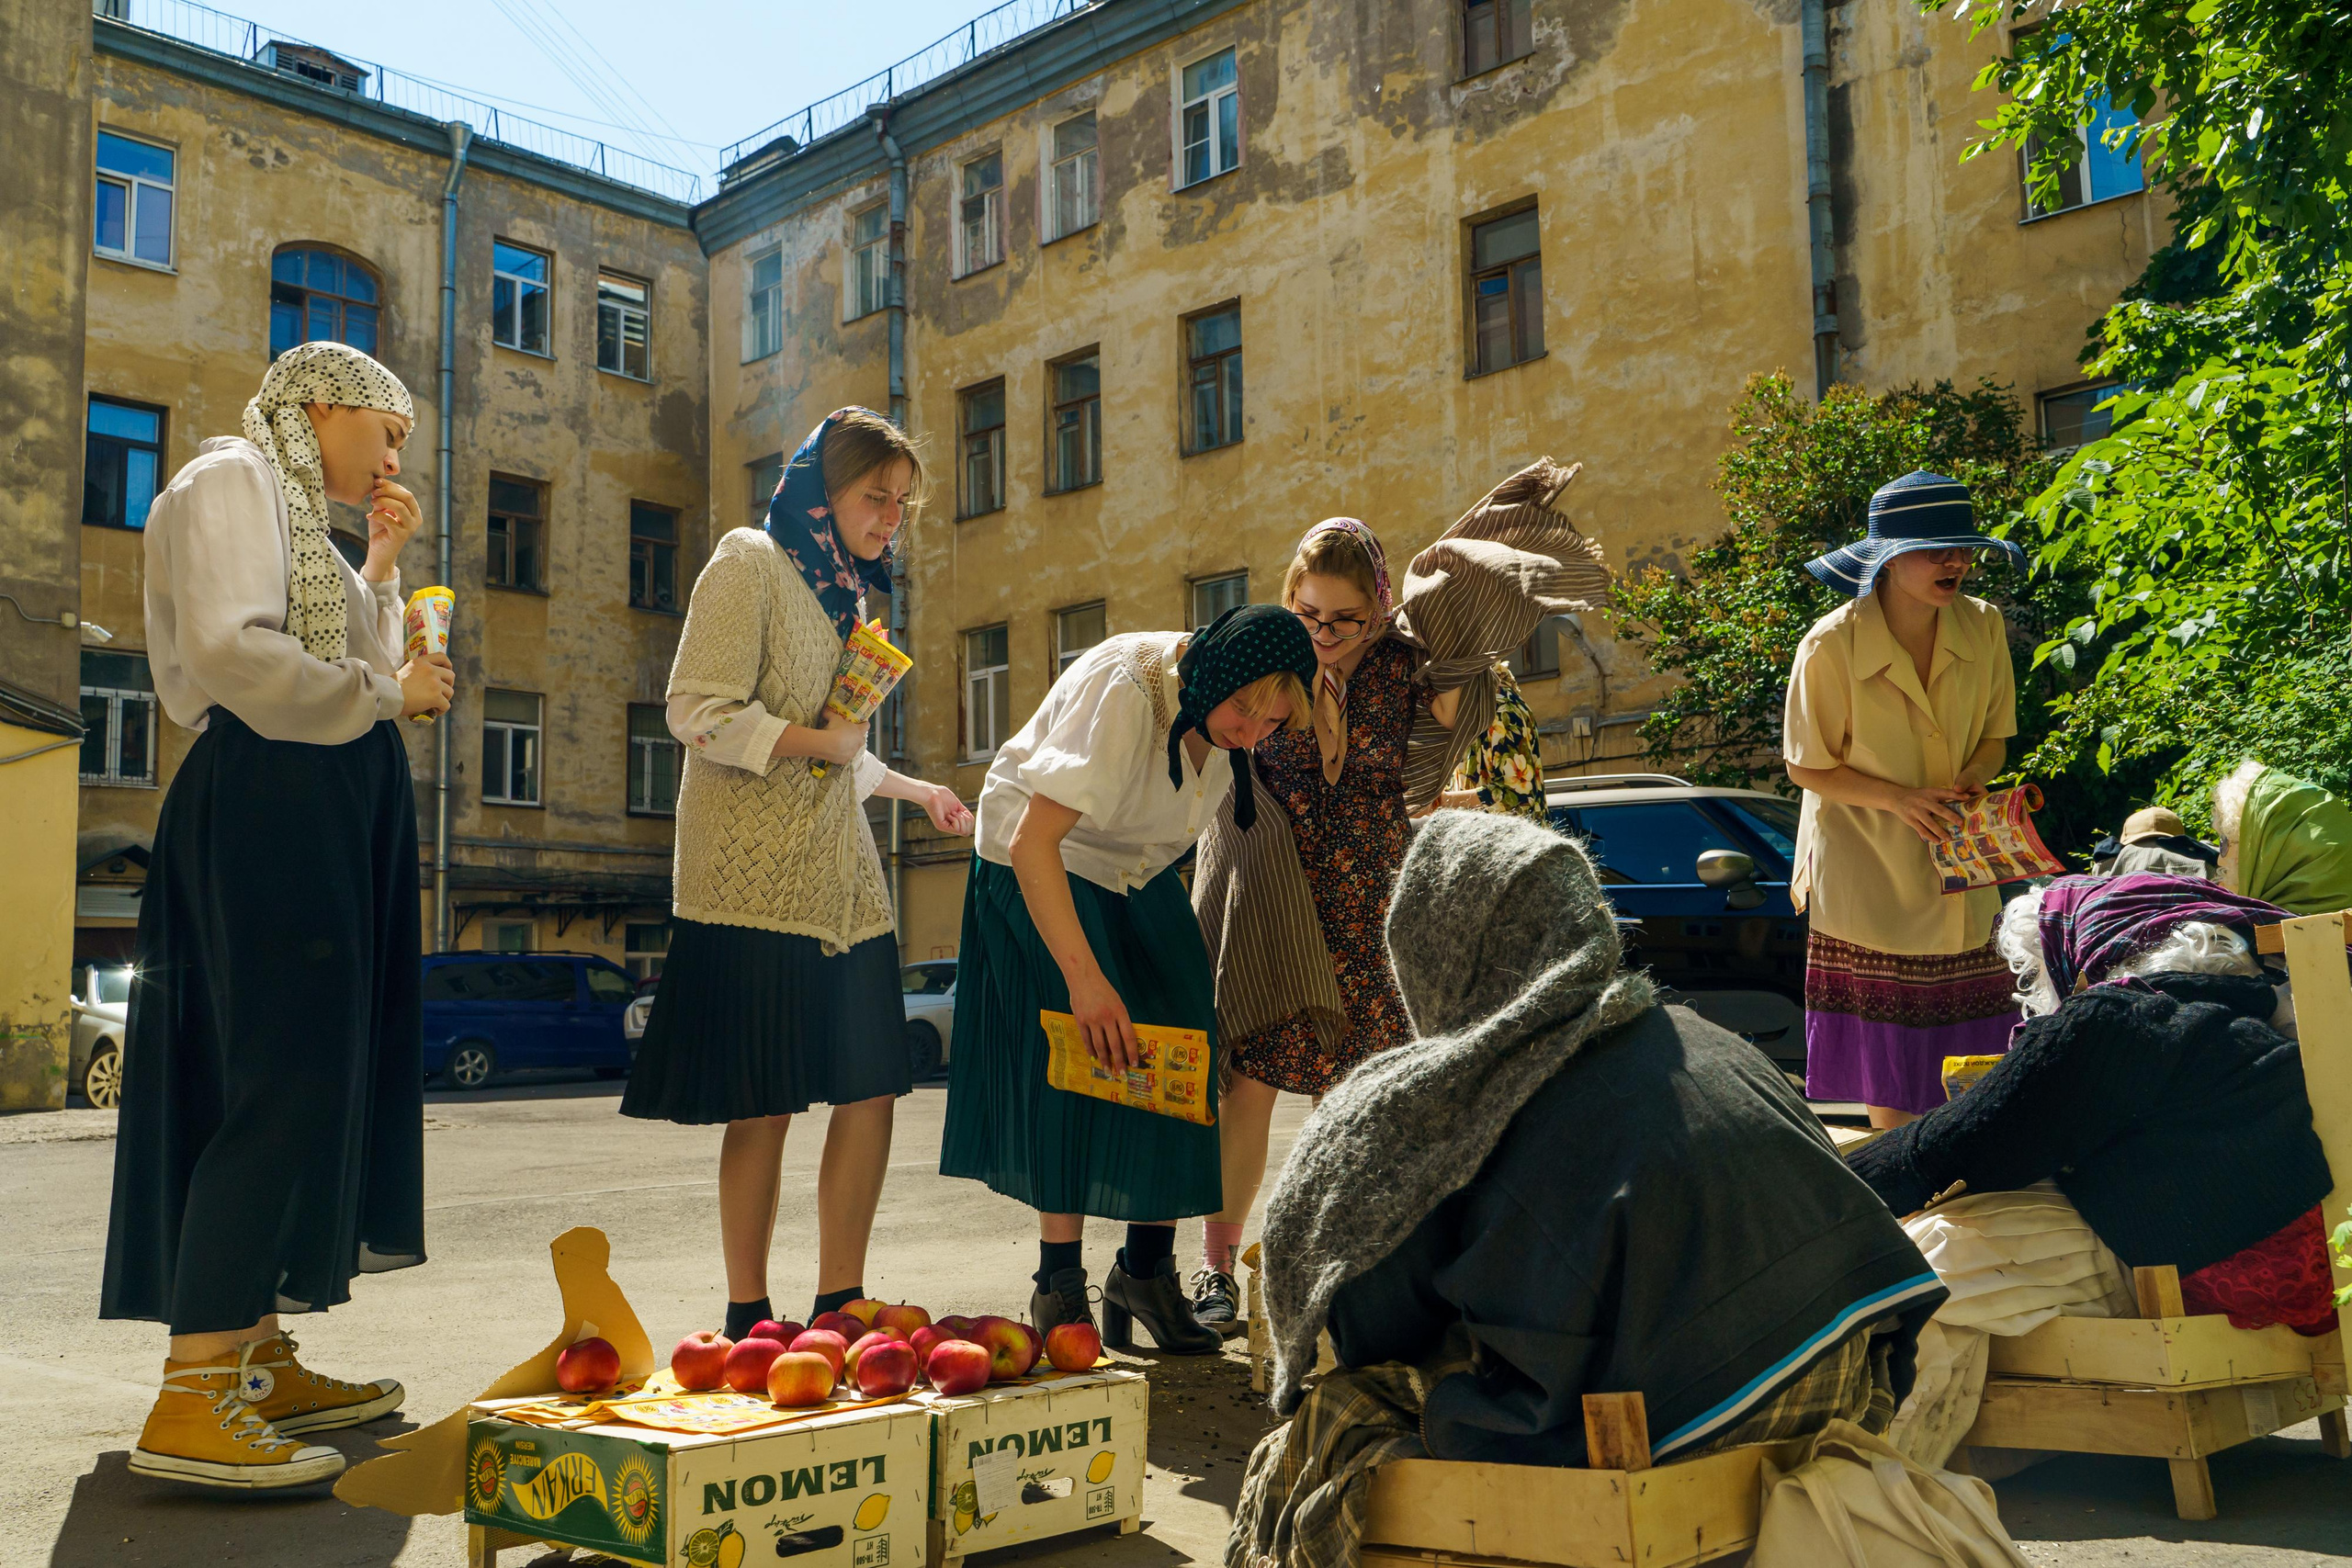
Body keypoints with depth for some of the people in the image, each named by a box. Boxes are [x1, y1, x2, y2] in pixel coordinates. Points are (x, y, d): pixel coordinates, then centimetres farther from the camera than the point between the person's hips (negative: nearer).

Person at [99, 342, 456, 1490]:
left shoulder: (296, 516, 27)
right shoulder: (231, 478, -3)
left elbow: (347, 668, 25)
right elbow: (231, 650, -19)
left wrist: (380, 571, 20)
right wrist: (387, 691, -9)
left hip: (322, 815, 10)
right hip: (267, 805, -10)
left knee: (301, 1078, 9)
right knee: (279, 1080, -15)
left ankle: (251, 1355, 15)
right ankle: (189, 1402, -15)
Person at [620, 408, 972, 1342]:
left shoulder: (844, 591, 23)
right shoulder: (750, 564, -2)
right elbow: (697, 713, -13)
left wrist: (915, 791, 28)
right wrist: (820, 741, -11)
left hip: (840, 873, 8)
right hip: (756, 879, -8)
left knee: (871, 1089, 3)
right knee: (763, 1107, -5)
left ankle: (840, 1303, 13)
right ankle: (748, 1320, 8)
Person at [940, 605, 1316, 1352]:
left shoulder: (1231, 710, -11)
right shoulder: (1121, 689, -32)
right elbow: (1033, 841, -36)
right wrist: (1084, 977, -40)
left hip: (1142, 884, 6)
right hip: (1044, 874, -6)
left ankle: (1147, 1269, 6)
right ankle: (1059, 1288, -4)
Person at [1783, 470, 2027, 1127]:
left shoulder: (1983, 626, -4)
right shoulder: (1831, 646, -17)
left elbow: (1994, 736, 8)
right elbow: (1808, 767, -8)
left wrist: (1968, 783, -13)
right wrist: (1900, 798, -21)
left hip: (1958, 870, 4)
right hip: (1865, 865, -4)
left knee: (1967, 1044, 6)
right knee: (1885, 1044, 4)